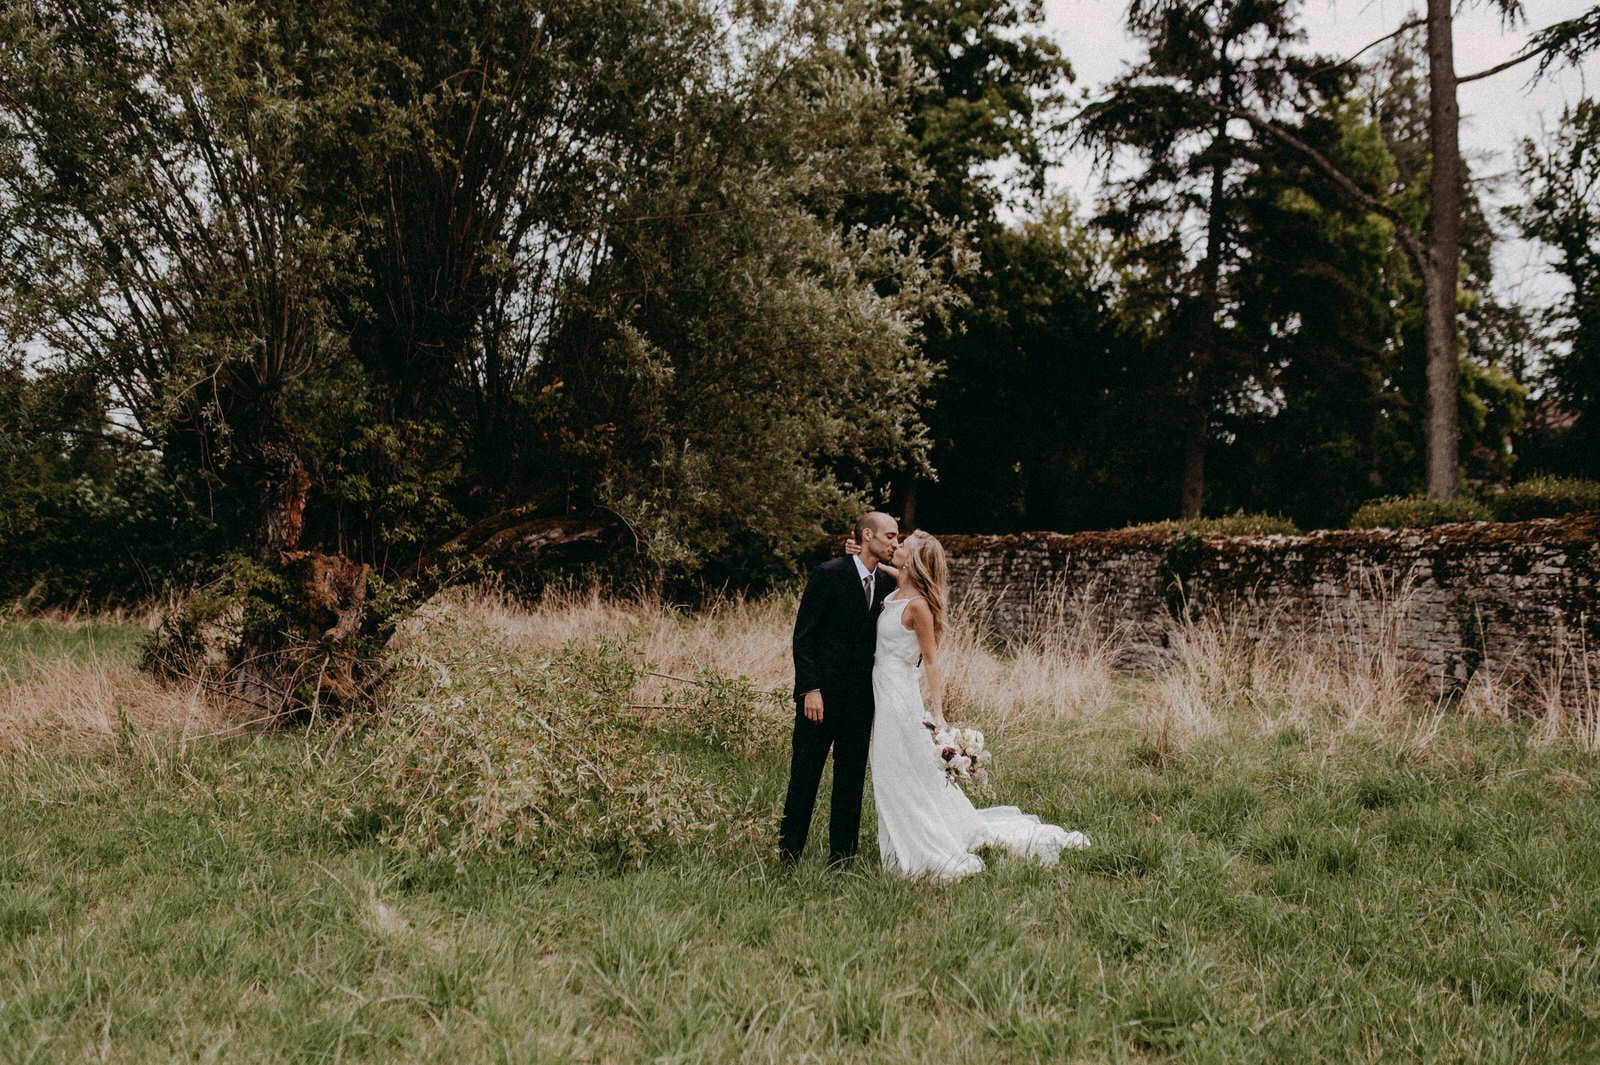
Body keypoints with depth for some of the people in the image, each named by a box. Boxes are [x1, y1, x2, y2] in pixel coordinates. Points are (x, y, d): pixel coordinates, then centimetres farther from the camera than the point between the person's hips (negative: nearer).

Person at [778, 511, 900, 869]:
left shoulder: (886, 583, 9)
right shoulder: (828, 574, -8)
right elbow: (803, 636, -9)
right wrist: (810, 689, -15)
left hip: (861, 696, 5)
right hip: (822, 693, -5)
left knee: (852, 779, 9)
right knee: (805, 776, 1)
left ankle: (842, 859, 17)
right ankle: (787, 856, 11)